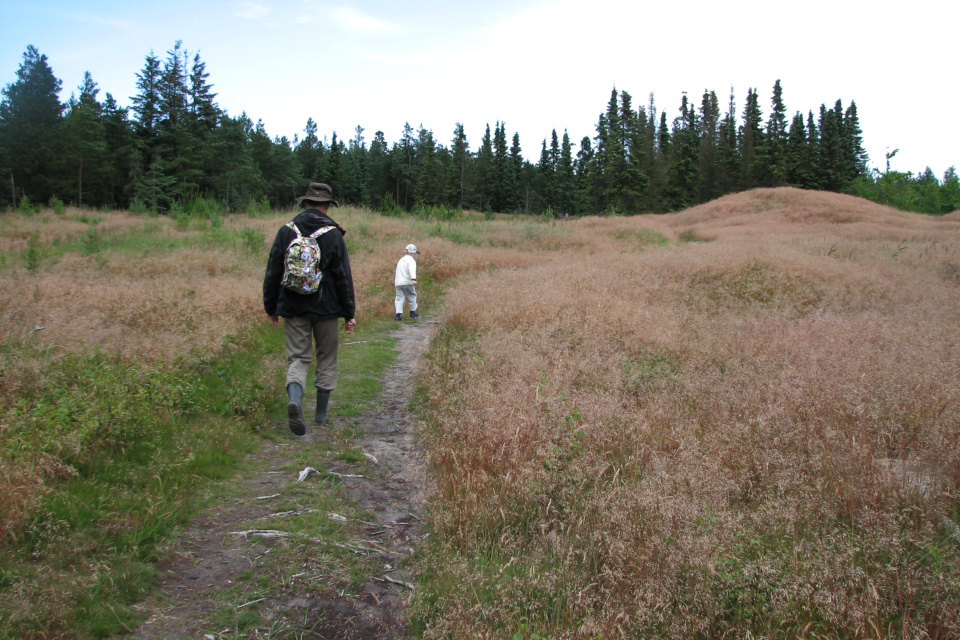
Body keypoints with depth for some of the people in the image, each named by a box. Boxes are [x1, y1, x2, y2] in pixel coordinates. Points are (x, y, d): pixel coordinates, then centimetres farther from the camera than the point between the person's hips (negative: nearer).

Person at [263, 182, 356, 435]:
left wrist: (271, 307, 15)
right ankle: (321, 414, 16)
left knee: (297, 358, 6)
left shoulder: (287, 230, 2)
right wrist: (349, 312, 1)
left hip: (293, 308, 2)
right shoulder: (332, 233, -5)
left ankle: (294, 399, -22)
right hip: (326, 308, -1)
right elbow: (343, 276, -5)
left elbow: (272, 272, 5)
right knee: (326, 359, 12)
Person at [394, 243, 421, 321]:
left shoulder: (401, 259, 23)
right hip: (407, 282, -7)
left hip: (398, 283, 7)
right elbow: (412, 269, -23)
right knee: (412, 296, 10)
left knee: (399, 298, 3)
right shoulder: (411, 260, -5)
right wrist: (413, 279, -35)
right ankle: (412, 313, 20)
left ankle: (398, 314, -9)